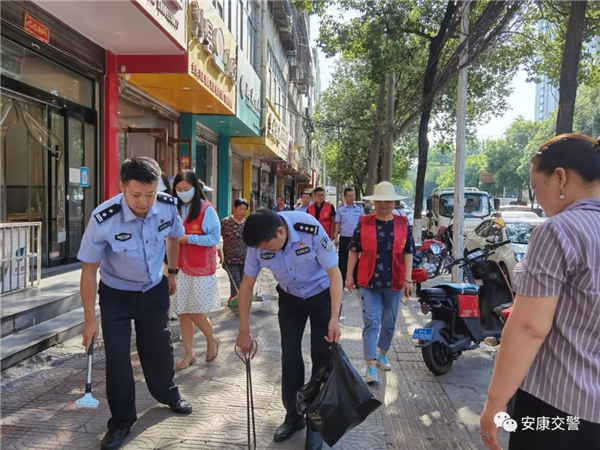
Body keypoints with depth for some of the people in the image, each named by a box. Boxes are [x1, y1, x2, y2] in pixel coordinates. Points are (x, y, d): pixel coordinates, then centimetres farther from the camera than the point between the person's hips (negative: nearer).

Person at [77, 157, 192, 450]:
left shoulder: (168, 206, -21)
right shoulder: (103, 220, -31)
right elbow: (89, 270, -19)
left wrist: (172, 272, 12)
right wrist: (90, 319, -16)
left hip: (155, 290, 3)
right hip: (116, 295, -3)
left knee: (159, 346, 16)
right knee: (117, 357, -2)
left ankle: (168, 395, 43)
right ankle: (121, 422, 19)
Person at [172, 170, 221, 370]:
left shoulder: (206, 210, -11)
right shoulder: (177, 209, 6)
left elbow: (214, 238, -13)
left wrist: (189, 238, -19)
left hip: (201, 269, -5)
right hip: (182, 269, 5)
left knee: (195, 312, 2)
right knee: (183, 312, 7)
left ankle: (212, 340, 29)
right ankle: (189, 354, 20)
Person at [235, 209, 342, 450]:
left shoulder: (311, 230, -34)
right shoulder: (258, 244, -22)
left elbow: (334, 273, -25)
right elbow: (247, 286, -10)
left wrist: (334, 318, -31)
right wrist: (244, 331, -7)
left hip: (322, 293, -3)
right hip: (290, 297, 3)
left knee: (322, 358, -2)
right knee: (289, 357, 4)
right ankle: (294, 416, 25)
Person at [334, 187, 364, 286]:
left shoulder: (359, 209, 2)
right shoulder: (340, 209, 1)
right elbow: (337, 224, 2)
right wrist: (336, 238, -3)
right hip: (344, 238, -1)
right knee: (343, 261, 5)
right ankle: (342, 282, 13)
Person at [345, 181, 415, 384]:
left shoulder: (403, 224, 3)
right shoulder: (364, 223, 0)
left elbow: (408, 253, 2)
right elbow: (354, 251, 2)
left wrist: (408, 279, -4)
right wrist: (349, 275, -2)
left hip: (394, 283, 2)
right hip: (369, 282, -2)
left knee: (389, 323, 15)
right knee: (371, 322, -5)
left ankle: (382, 355, 36)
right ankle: (371, 366, -3)